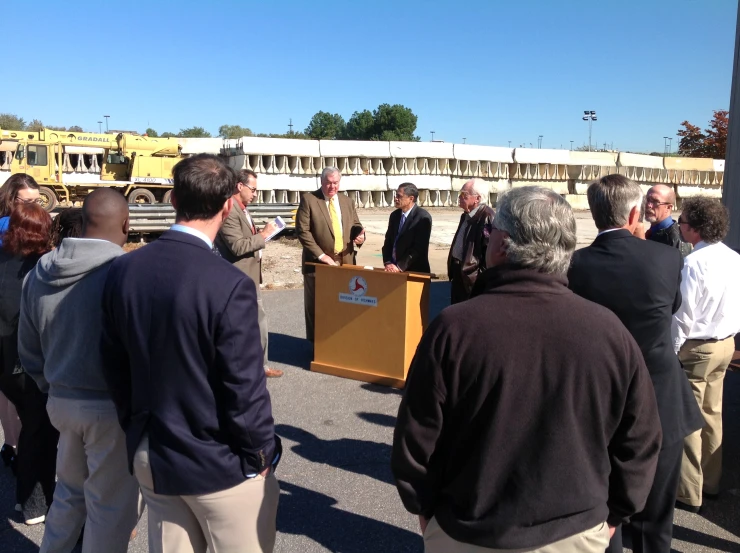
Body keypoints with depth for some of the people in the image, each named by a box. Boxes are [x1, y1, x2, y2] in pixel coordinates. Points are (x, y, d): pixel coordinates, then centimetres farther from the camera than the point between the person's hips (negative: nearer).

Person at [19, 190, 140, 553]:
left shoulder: (40, 272, 1)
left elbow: (28, 349, 10)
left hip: (62, 401, 7)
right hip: (113, 406, -6)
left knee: (70, 491, 26)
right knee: (110, 506, 11)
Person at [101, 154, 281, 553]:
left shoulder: (122, 270, -5)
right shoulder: (229, 284, -24)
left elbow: (114, 367, 4)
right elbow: (244, 388, -20)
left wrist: (139, 430, 17)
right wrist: (261, 454, -4)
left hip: (149, 458, 6)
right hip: (220, 463, -5)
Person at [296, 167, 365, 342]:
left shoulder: (347, 201, 13)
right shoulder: (309, 199, -3)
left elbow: (355, 226, 20)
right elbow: (302, 230, -9)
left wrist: (359, 234, -6)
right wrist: (321, 255, -15)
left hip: (345, 261, 4)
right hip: (318, 262, -4)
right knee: (316, 305, 3)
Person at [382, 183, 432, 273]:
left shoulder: (423, 217, -13)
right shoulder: (394, 215, 8)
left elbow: (419, 247, -17)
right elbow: (388, 241, 9)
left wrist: (400, 267, -19)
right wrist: (388, 263, -6)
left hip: (414, 271, -5)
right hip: (394, 269, 6)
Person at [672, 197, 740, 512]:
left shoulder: (695, 263, -22)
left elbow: (684, 315, -19)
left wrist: (672, 350, -9)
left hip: (697, 347, -8)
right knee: (711, 415, 18)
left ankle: (689, 493, 13)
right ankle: (710, 483, 30)